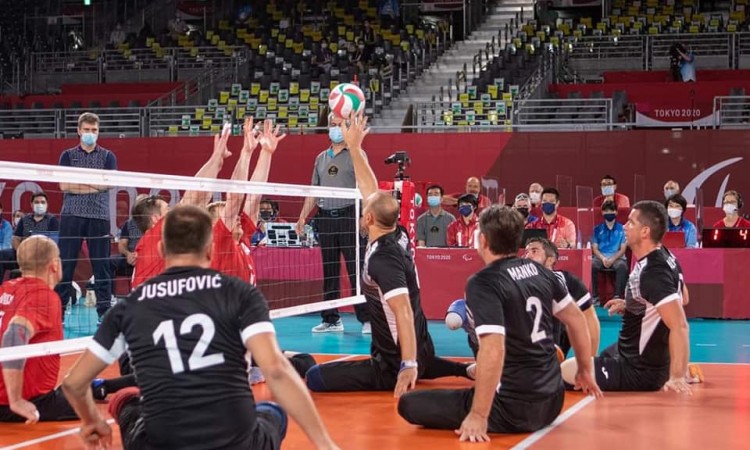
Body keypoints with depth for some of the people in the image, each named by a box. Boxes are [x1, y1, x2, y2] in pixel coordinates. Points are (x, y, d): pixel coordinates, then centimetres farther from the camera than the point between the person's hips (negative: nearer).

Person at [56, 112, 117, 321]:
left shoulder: (108, 156, 10)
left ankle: (104, 311, 6)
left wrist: (78, 180, -8)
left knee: (101, 265, 1)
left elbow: (108, 184, -6)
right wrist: (94, 185, -7)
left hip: (99, 216, 0)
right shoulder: (68, 155, 10)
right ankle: (59, 310, 2)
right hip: (71, 216, 0)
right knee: (65, 264, -1)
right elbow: (64, 185, -3)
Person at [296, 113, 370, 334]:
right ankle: (331, 319, 12)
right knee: (329, 271, 7)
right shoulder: (321, 158, 18)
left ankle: (366, 318, -5)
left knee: (355, 269, -8)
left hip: (348, 216, -5)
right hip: (325, 217, 5)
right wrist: (303, 216, 12)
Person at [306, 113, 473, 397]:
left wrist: (408, 366, -38)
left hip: (394, 365, -9)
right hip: (420, 350, 9)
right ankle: (467, 370, 24)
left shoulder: (382, 258, -24)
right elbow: (371, 189, 11)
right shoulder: (397, 235, -1)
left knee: (315, 378, -19)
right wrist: (354, 145, 13)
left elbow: (404, 312, -33)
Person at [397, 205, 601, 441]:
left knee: (409, 404, -7)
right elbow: (576, 318, 14)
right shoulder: (539, 271, 3)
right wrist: (585, 371, 28)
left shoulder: (483, 283, -18)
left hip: (515, 409, -8)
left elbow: (493, 350, -28)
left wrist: (478, 416, -26)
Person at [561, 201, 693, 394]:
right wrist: (630, 306, 17)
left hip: (639, 371, -10)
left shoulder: (653, 273, -27)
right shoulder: (664, 257, 2)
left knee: (564, 372, -16)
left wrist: (676, 378, -36)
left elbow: (679, 326, -34)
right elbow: (682, 297, 21)